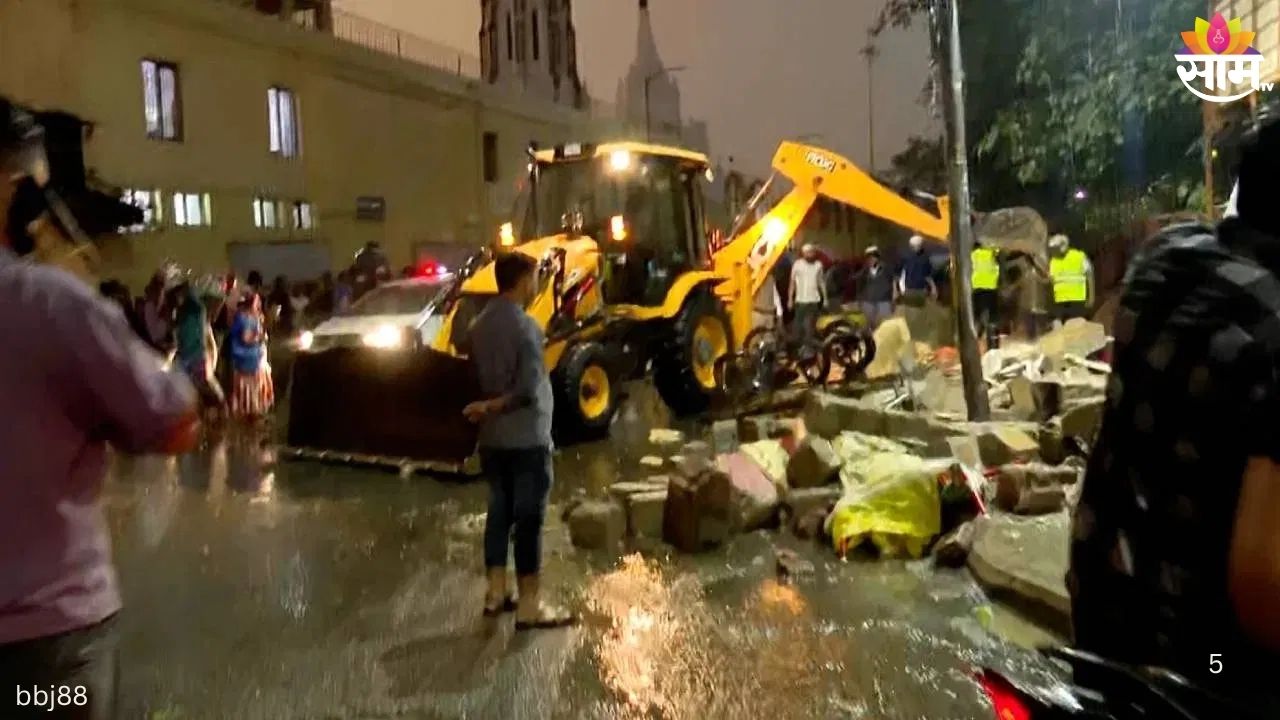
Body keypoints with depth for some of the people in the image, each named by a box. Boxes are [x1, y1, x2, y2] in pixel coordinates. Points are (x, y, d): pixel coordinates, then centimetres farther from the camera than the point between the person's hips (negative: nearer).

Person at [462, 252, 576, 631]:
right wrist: (491, 407, -10)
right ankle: (530, 607, 3)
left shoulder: (479, 325, 8)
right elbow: (528, 390, -21)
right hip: (526, 439, -8)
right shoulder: (525, 326, -16)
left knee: (500, 512, 15)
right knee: (529, 519, -2)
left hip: (492, 438, 8)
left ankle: (496, 594, 24)